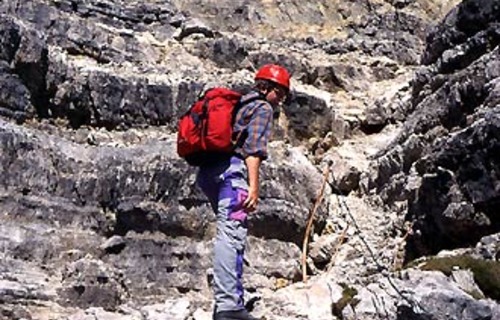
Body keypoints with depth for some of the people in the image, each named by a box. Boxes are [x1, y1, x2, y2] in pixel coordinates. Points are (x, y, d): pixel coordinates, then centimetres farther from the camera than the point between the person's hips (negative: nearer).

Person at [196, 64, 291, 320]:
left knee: (229, 232, 15)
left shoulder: (238, 104, 32)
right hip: (232, 169, -9)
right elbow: (254, 146, -9)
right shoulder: (263, 108, 6)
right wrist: (253, 184, -18)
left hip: (208, 171, 9)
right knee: (231, 234, -18)